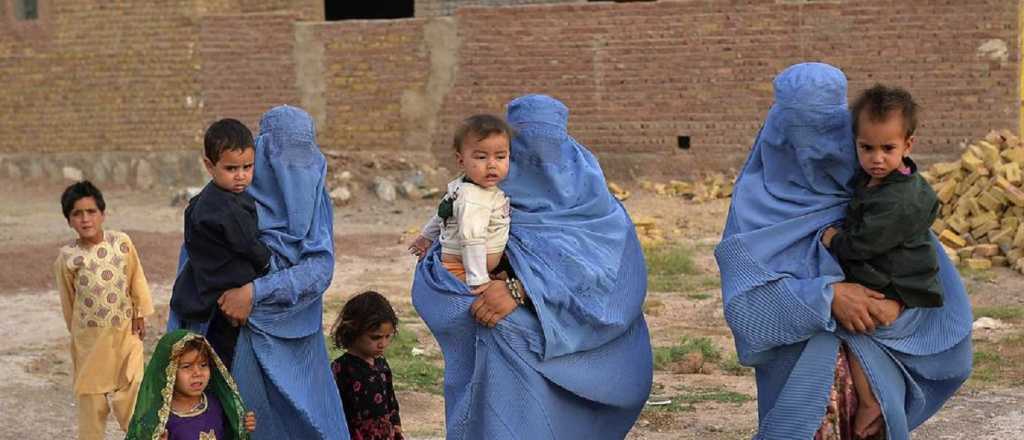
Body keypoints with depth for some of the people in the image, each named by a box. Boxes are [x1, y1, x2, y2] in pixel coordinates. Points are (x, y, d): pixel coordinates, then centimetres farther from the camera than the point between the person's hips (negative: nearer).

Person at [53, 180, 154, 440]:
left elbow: (136, 280, 4)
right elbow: (68, 299, 3)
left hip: (125, 331, 1)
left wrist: (140, 315, 6)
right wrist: (76, 330, 12)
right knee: (91, 395, 9)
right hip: (89, 337, -1)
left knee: (131, 390, 6)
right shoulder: (67, 256, -11)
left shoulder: (122, 243, -9)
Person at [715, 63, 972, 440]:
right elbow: (746, 295, -13)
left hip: (870, 342, 2)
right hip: (796, 347, -2)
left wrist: (898, 303, -17)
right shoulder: (756, 200, -4)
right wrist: (827, 296, -23)